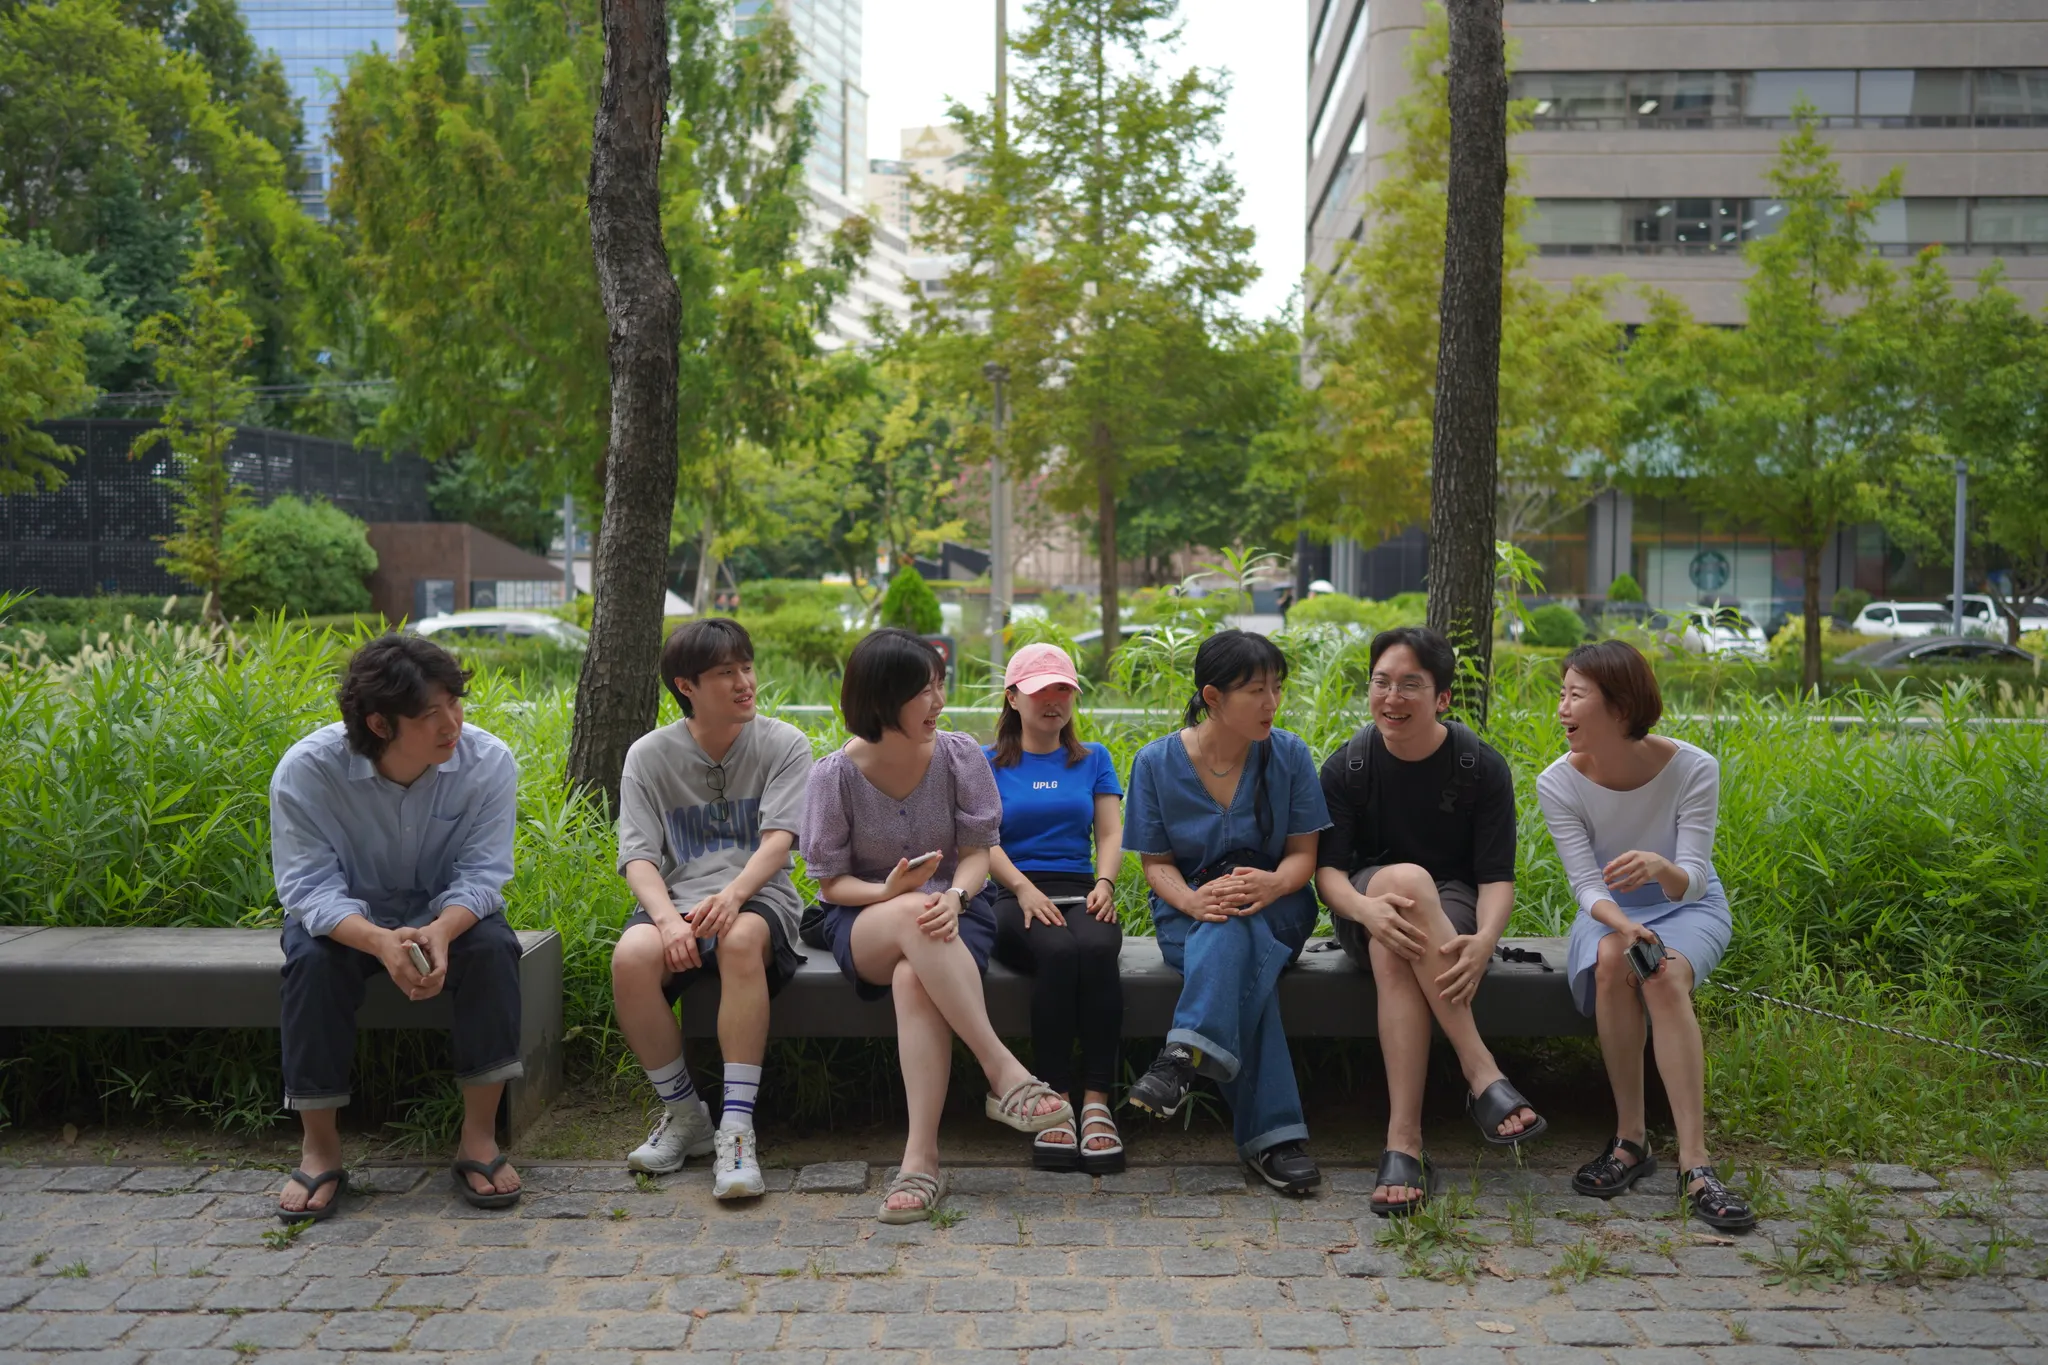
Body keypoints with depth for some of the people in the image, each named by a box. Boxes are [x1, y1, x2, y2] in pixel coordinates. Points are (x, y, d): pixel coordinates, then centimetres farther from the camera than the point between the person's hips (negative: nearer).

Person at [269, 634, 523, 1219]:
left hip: (448, 911, 1)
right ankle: (320, 1149, -17)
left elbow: (481, 876, -19)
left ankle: (479, 1137, -19)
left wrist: (441, 931, -43)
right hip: (349, 915, 0)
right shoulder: (306, 769, -23)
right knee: (311, 960, -32)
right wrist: (379, 941, -45)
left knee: (492, 946, -31)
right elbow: (309, 886, -25)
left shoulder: (488, 762, -21)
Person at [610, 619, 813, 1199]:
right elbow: (639, 857, -1)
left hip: (759, 899, -2)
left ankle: (736, 1128, -32)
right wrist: (668, 919, -22)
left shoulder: (783, 744, 5)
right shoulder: (649, 754, 8)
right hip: (676, 898, 2)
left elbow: (778, 838, -9)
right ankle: (683, 1114, -8)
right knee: (631, 955, -32)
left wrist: (733, 895, -29)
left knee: (740, 938, -38)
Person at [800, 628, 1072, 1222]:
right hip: (862, 923, 0)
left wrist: (954, 895, -24)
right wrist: (889, 892, -24)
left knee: (915, 981, -36)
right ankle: (1005, 1074, -36)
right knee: (911, 916, -39)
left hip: (952, 910, 1)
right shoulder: (837, 774, -7)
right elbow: (831, 881, -2)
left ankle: (921, 1160, -34)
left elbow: (977, 855, 0)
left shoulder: (960, 755, -4)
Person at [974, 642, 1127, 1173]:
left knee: (1097, 948, -35)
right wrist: (1024, 888, -16)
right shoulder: (988, 763, 15)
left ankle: (1096, 1103, -36)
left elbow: (1111, 833, 12)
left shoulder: (1093, 759, 22)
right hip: (1013, 895, -2)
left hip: (1079, 891, 2)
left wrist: (1104, 882, -9)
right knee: (1058, 952, -36)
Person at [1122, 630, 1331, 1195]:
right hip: (1188, 911, -1)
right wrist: (1192, 899, -24)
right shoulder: (1156, 762, -2)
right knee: (1241, 956, -36)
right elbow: (1156, 862, 0)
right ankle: (1272, 1133, -41)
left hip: (1276, 910, 1)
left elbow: (1303, 852, 1)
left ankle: (1187, 1054, -46)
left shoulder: (1289, 755, 0)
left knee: (1235, 926, -37)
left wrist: (1273, 884, -24)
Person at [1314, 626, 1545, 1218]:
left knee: (1393, 957, -37)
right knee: (1406, 878, -37)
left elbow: (1498, 876, -9)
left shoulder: (1482, 767, -6)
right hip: (1368, 904, 1)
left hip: (1452, 906, -1)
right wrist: (1365, 907, -33)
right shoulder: (1346, 766, -3)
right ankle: (1482, 1073, -39)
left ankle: (1403, 1139, -38)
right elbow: (1327, 868, -8)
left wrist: (1483, 940, -32)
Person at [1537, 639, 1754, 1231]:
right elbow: (1588, 885, -18)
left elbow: (1695, 879, -24)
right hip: (1609, 914, 1)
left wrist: (1660, 867, -48)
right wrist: (1621, 925, -41)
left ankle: (1694, 1162, -35)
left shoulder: (1692, 769, -19)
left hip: (1688, 909, -1)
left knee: (1665, 977, -34)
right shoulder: (1559, 783, -15)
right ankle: (1630, 1139, -23)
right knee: (1613, 959, -34)